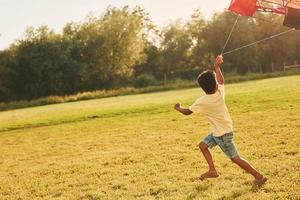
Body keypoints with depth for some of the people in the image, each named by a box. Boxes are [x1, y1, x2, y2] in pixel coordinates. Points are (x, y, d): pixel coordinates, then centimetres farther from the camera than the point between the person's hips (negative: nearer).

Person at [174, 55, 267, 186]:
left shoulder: (203, 102, -24)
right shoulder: (220, 92, -10)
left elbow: (187, 112, -11)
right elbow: (221, 81, 15)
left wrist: (178, 108, 9)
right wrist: (217, 67, 20)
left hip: (222, 134, -8)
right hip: (219, 131, 8)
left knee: (235, 158, -2)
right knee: (203, 145, 17)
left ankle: (259, 176, 3)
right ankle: (212, 171, 18)